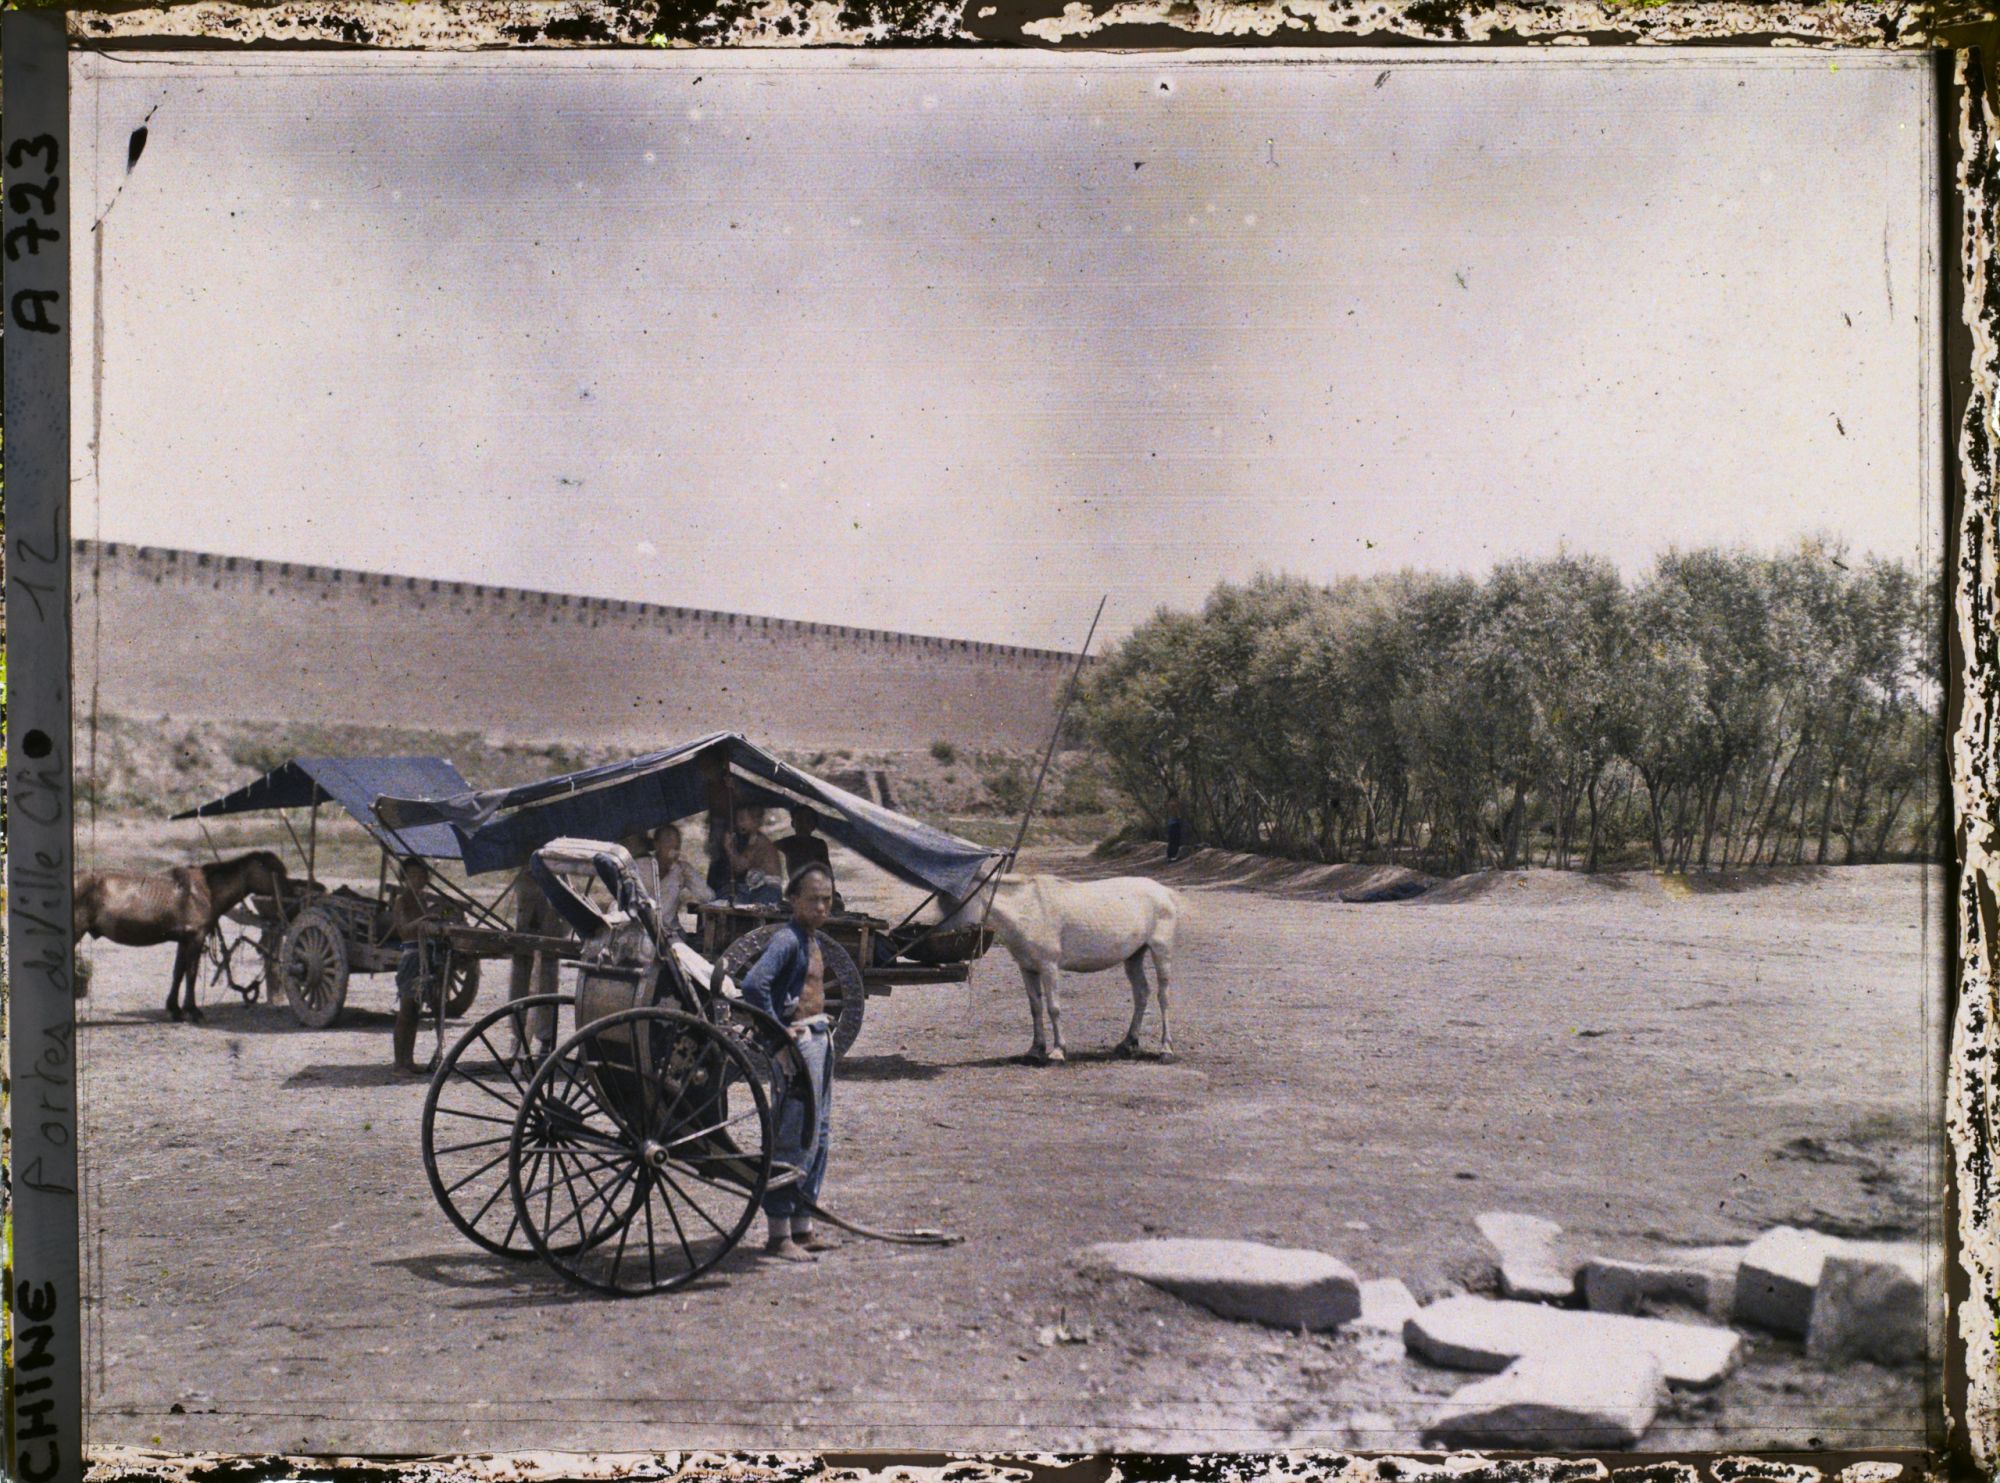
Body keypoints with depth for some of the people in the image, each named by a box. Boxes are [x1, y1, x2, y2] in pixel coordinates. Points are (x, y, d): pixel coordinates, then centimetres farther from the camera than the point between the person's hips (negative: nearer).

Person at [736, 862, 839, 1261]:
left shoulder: (813, 937, 14)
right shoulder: (787, 939, -15)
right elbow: (753, 984, -28)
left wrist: (822, 1027, 15)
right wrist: (778, 1032, -22)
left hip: (821, 1038, 10)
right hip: (799, 1042, -10)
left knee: (818, 1135, 14)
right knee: (793, 1138, -8)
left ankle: (802, 1227, 22)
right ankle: (779, 1235, -3)